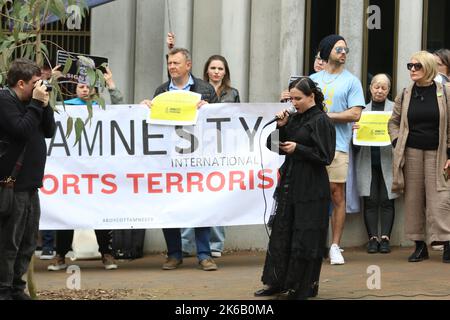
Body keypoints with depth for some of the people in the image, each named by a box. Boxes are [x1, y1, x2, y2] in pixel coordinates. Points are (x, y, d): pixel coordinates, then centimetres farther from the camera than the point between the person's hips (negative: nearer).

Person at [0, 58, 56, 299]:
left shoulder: (29, 103, 16)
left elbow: (49, 131, 15)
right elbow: (21, 130, -20)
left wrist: (45, 104, 4)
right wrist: (37, 103, -13)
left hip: (30, 184, 9)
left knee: (28, 242, 13)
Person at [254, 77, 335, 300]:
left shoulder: (321, 121, -10)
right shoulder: (295, 118, 10)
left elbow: (324, 156, -14)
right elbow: (275, 146, 13)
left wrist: (298, 149, -16)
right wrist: (280, 126, -2)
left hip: (311, 190, -7)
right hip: (289, 185, 8)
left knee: (304, 238, -1)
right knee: (281, 234, 10)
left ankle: (302, 288, 8)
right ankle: (278, 282, 20)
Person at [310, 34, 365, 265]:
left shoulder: (351, 81, 5)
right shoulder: (313, 79, 16)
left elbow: (355, 114, -4)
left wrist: (326, 115, -8)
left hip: (337, 146, -2)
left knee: (337, 196, -2)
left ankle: (335, 246, 4)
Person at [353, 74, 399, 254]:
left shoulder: (396, 109, 9)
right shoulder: (362, 110, 14)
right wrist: (355, 131, -9)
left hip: (388, 162, -1)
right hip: (368, 162, 1)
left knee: (387, 200, -2)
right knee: (370, 201, 0)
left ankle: (385, 238, 2)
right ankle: (373, 238, 5)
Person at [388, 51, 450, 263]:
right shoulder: (405, 95, 8)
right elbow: (394, 122, 18)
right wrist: (397, 144, 2)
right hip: (411, 152, 3)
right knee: (413, 199, 3)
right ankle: (419, 245, 9)